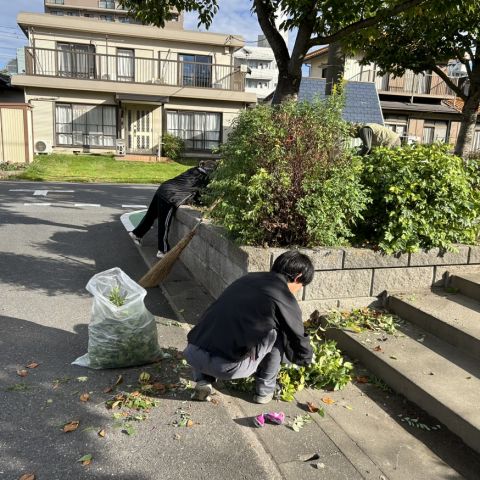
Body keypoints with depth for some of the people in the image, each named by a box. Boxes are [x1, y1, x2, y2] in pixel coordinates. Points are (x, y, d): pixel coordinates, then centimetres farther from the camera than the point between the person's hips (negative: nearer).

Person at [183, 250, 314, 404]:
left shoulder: (248, 278, 19)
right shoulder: (285, 299, 2)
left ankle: (203, 381, 20)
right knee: (280, 334, 13)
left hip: (191, 354, 6)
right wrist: (306, 357, 38)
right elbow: (302, 351, 14)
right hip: (228, 367, -5)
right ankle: (265, 390, 23)